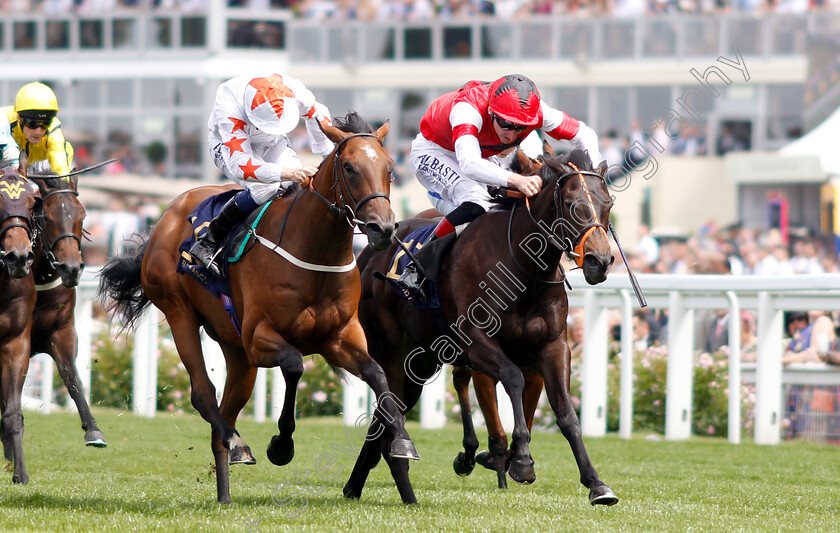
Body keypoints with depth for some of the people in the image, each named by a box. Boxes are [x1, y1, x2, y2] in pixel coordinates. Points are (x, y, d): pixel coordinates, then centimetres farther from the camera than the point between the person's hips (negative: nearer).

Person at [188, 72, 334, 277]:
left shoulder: (292, 90, -31)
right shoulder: (228, 113, -43)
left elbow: (317, 114, -6)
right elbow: (240, 165, -46)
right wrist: (287, 173, -58)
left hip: (272, 144, 5)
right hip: (229, 145, -5)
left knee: (299, 182, -25)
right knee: (265, 188, -32)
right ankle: (207, 242, -21)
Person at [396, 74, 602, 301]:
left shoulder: (535, 111, -27)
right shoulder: (468, 110, -43)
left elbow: (585, 135, -15)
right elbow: (468, 164, -58)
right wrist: (514, 179, -73)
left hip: (481, 156, 7)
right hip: (433, 152, -7)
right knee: (477, 203, -30)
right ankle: (416, 269, -26)